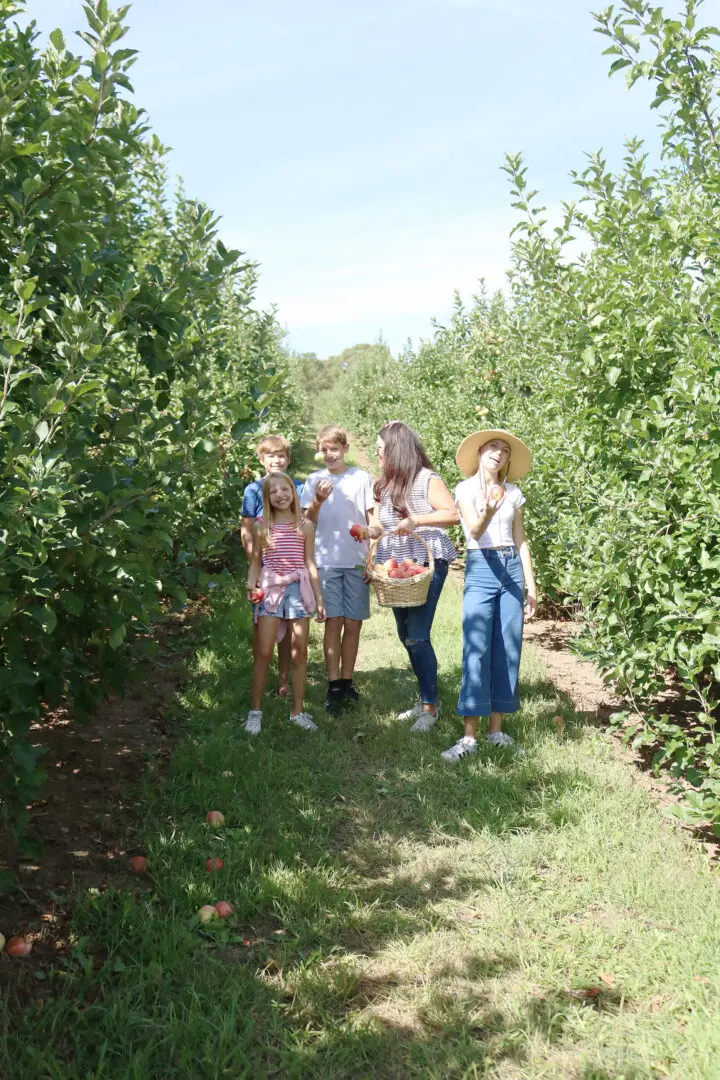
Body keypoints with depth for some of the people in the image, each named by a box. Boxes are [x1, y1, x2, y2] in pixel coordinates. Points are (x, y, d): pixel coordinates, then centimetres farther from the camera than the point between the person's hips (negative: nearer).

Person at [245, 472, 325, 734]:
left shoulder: (305, 526, 5)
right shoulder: (262, 526, 4)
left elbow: (310, 564, 8)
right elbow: (255, 561, 8)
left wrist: (319, 598, 7)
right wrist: (251, 584, -11)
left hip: (298, 589, 1)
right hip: (270, 589, -1)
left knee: (299, 652, 5)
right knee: (264, 652, -4)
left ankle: (297, 711, 15)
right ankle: (255, 711, 7)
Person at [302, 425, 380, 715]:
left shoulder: (362, 478, 6)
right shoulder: (314, 480, 7)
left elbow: (373, 518, 9)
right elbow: (307, 521, 1)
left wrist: (372, 530, -10)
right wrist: (318, 502, -17)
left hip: (357, 561, 1)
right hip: (326, 560, -1)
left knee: (353, 624, 4)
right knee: (333, 622, -5)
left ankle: (347, 682, 16)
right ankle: (334, 687, 0)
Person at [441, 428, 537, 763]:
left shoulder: (513, 494, 13)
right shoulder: (466, 489, 2)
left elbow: (521, 541, 14)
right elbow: (475, 531, -13)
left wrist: (531, 585, 10)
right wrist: (487, 512, -35)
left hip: (512, 569, 4)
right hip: (480, 569, -4)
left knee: (508, 651, 3)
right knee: (476, 650, -10)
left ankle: (496, 728, 13)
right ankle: (469, 736, -8)